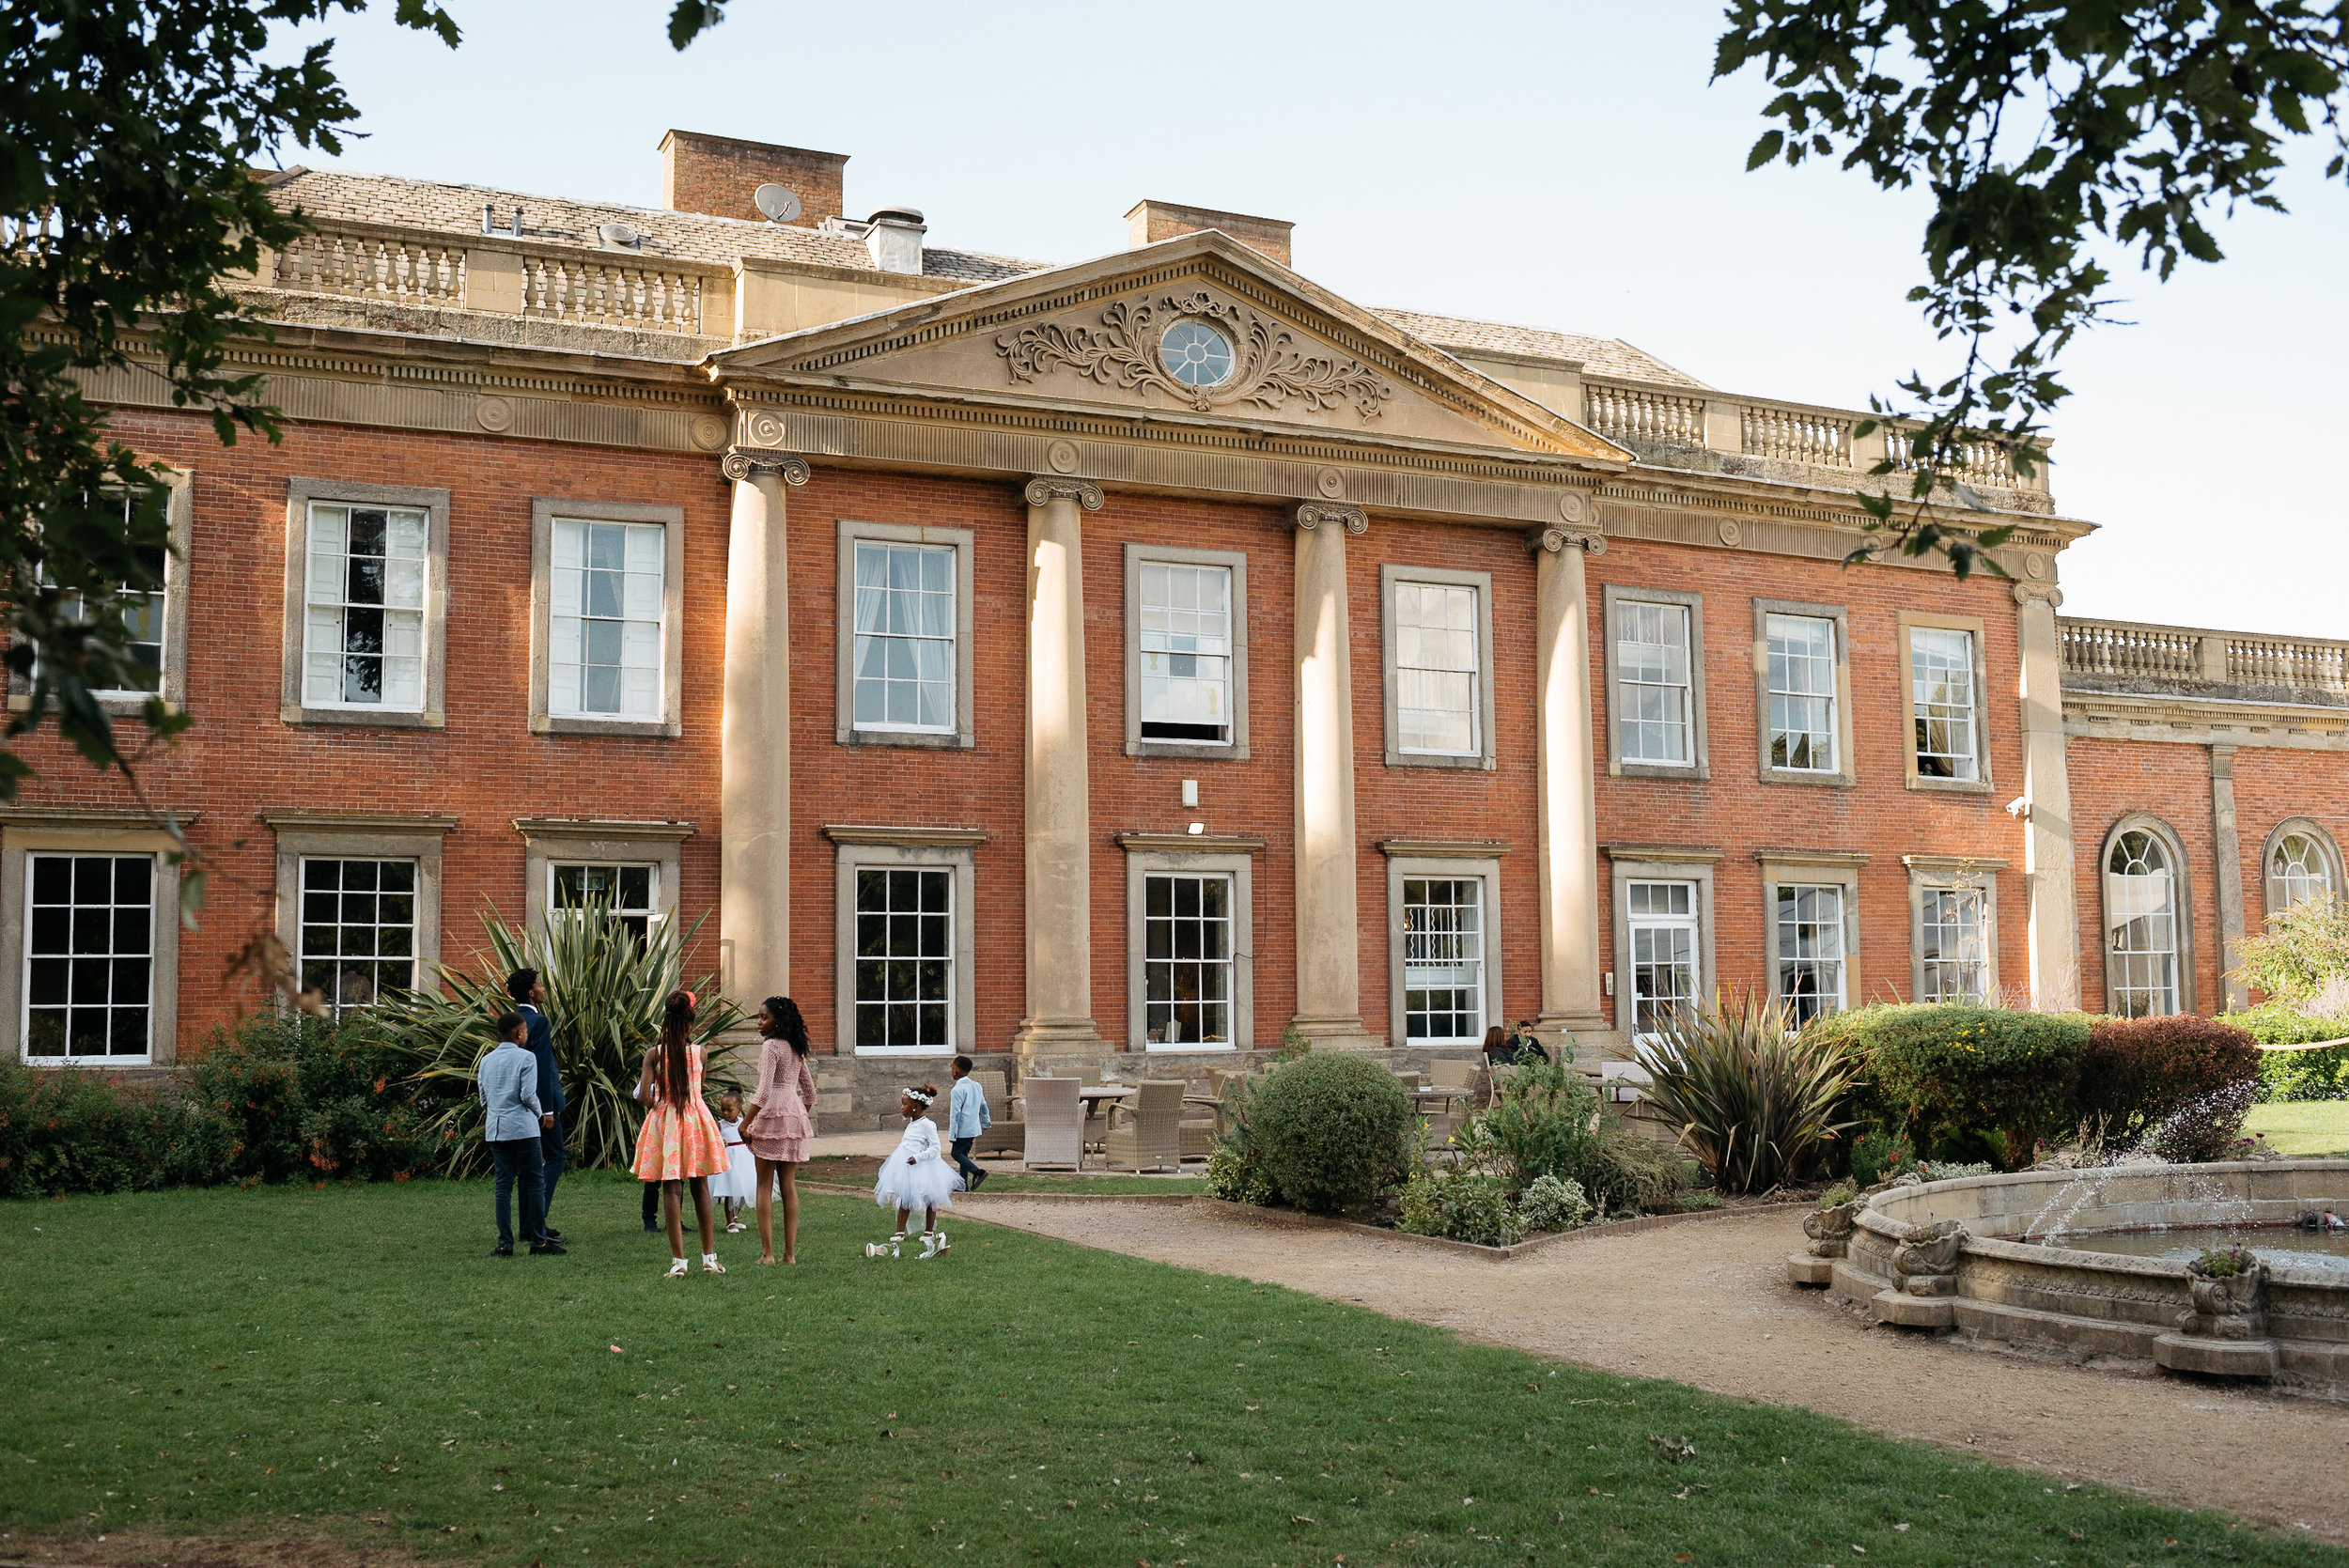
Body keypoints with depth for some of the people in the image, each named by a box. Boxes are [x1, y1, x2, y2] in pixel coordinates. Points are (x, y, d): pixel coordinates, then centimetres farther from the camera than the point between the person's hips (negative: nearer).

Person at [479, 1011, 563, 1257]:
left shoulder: (486, 1060, 12)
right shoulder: (525, 1057, -7)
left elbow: (483, 1098, 14)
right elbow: (528, 1095, -13)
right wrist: (538, 1112, 5)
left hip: (495, 1129, 6)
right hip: (522, 1128, -6)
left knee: (503, 1185, 6)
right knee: (533, 1184, 0)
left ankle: (504, 1244, 3)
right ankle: (538, 1241, 1)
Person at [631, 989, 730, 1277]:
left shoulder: (654, 1054, -8)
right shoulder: (699, 1052, -3)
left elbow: (644, 1095, -13)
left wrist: (658, 1105, 8)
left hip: (665, 1122, -1)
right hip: (696, 1119, 2)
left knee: (672, 1190, 1)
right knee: (700, 1187, 12)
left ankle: (678, 1260, -3)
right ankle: (709, 1256, 17)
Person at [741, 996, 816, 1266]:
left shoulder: (770, 1046, -10)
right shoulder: (796, 1049, 14)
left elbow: (764, 1091, -18)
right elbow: (810, 1090, 18)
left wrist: (745, 1123, -14)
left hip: (772, 1113, -7)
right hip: (795, 1113, 7)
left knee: (764, 1186, -1)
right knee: (789, 1186, 8)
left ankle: (767, 1253, -4)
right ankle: (790, 1253, 8)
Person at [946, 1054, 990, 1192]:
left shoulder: (958, 1090, -17)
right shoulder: (976, 1086, 8)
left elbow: (955, 1113, -17)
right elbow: (983, 1105, 18)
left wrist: (952, 1134, -13)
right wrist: (986, 1122, 30)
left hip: (963, 1129, -8)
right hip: (975, 1128, 8)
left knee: (957, 1153, -1)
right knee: (963, 1154, 14)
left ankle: (977, 1172, -17)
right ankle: (963, 1184, 13)